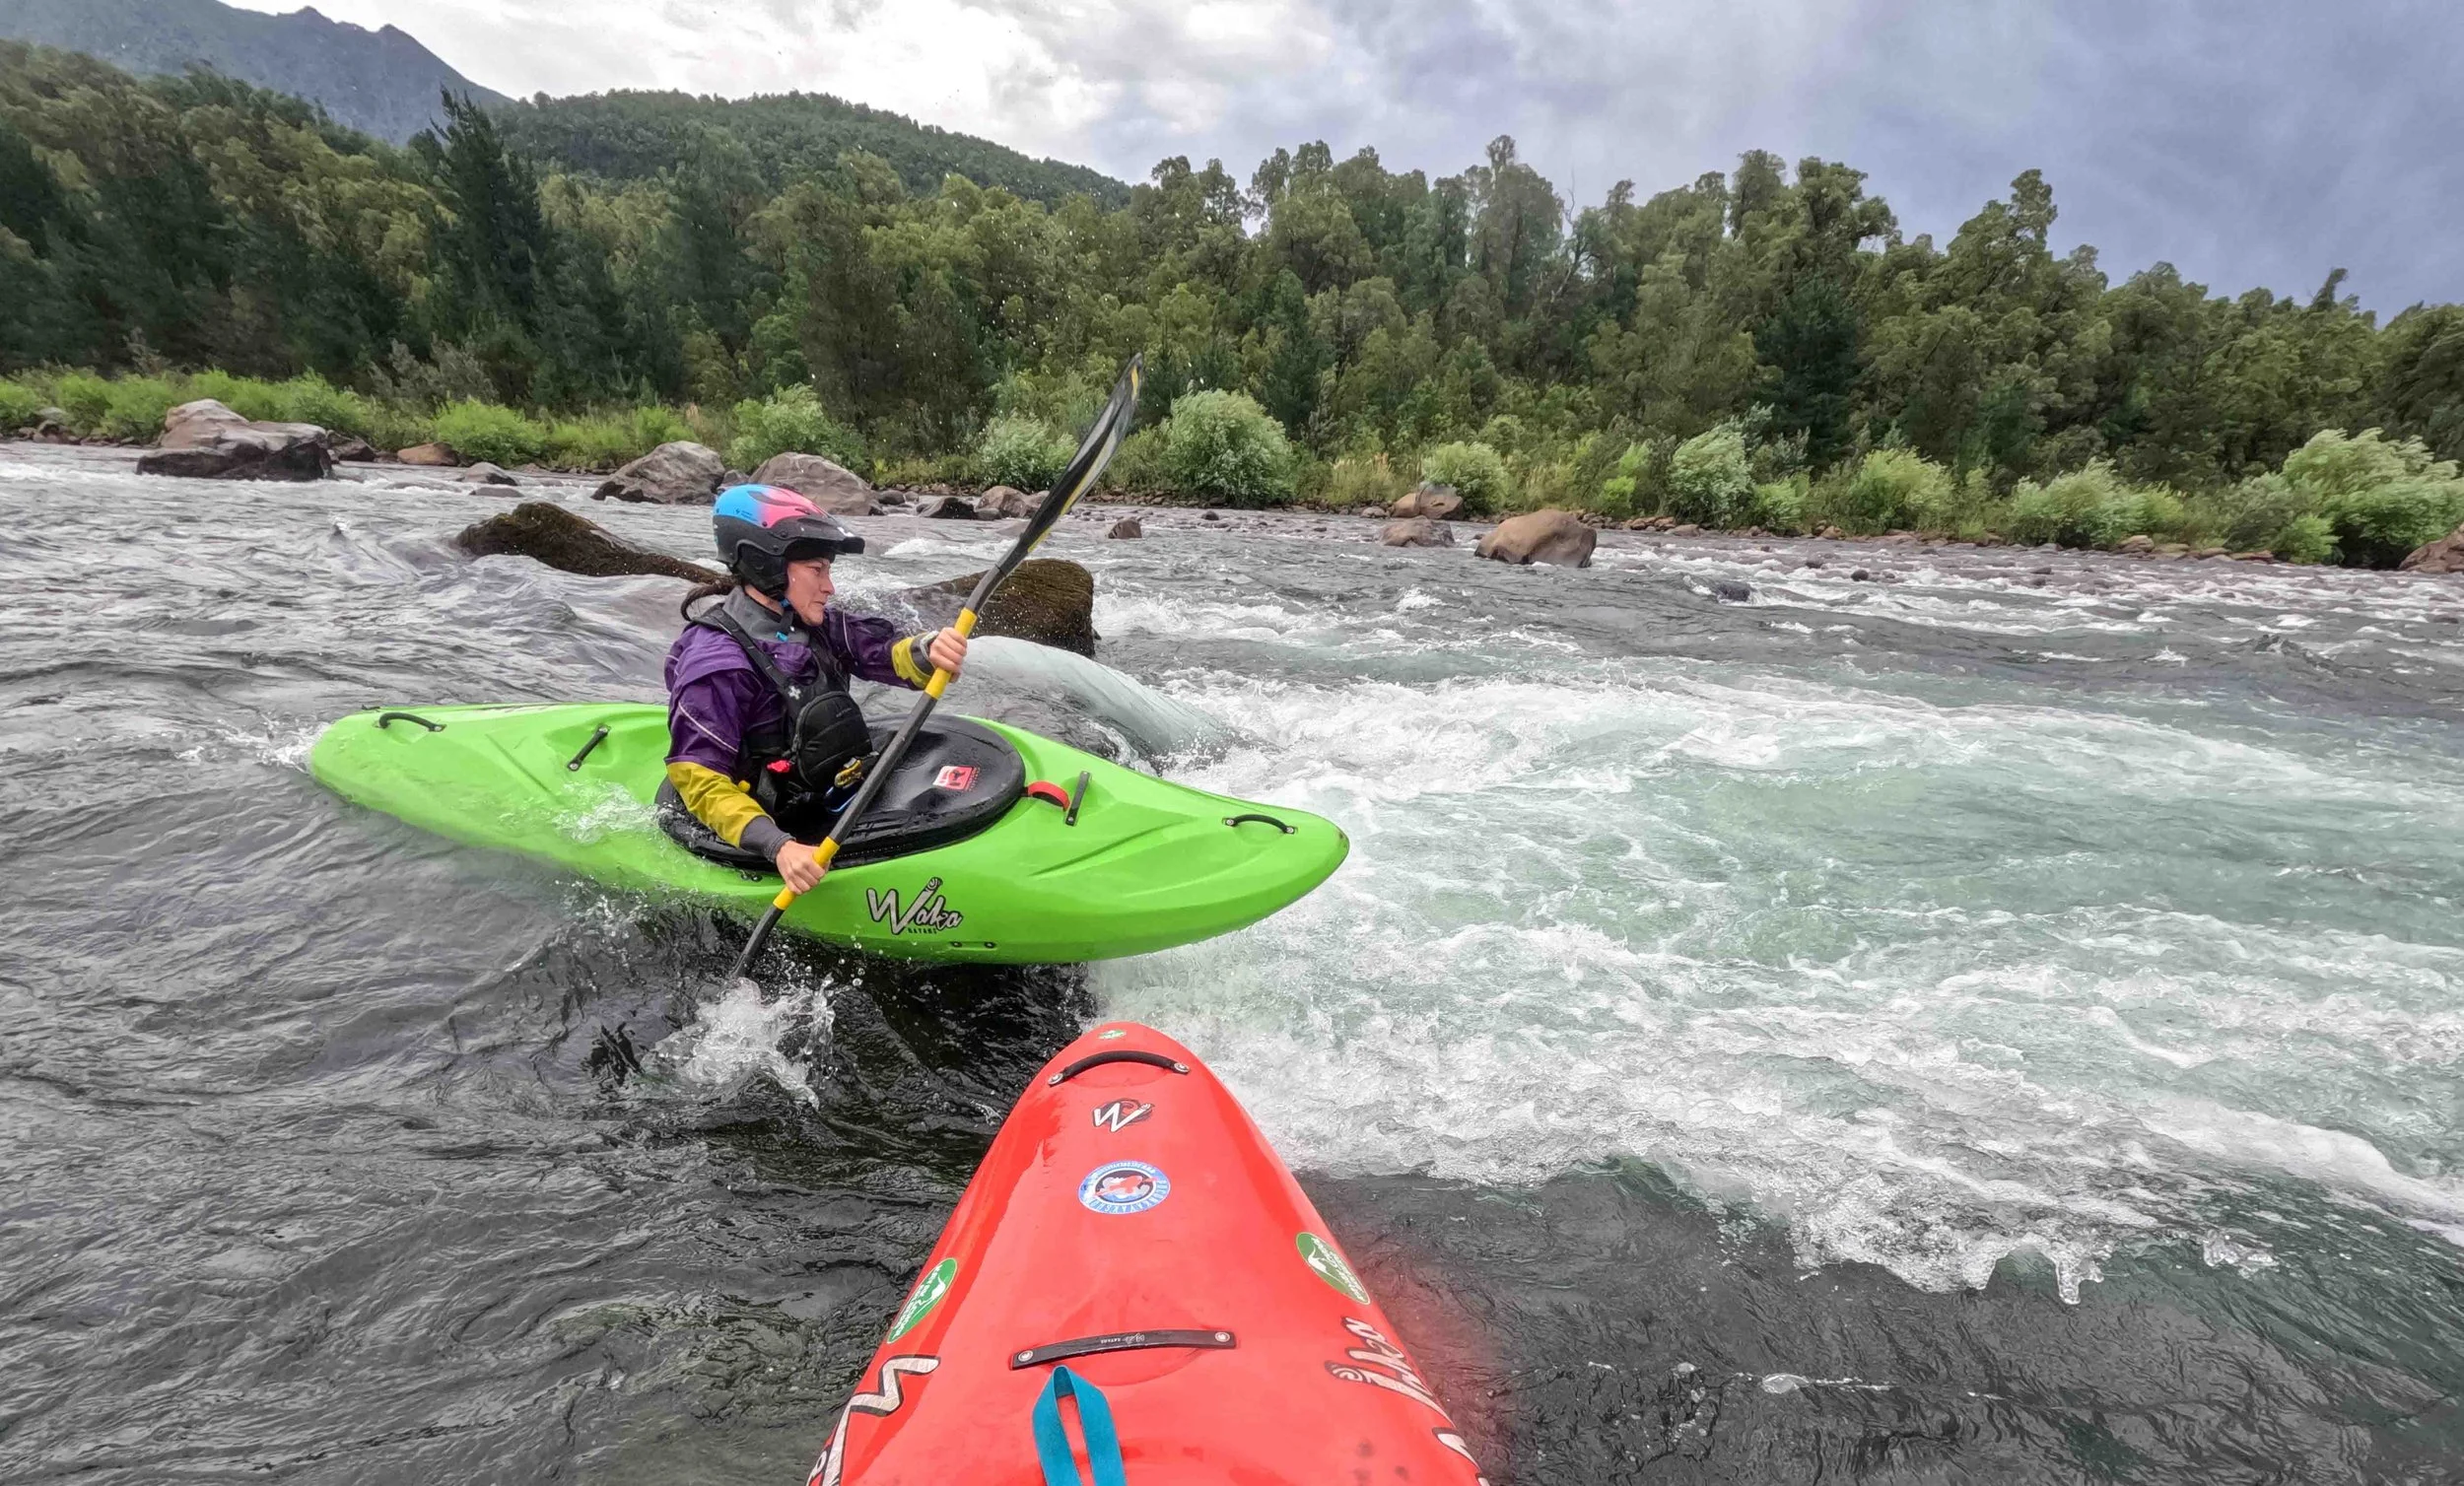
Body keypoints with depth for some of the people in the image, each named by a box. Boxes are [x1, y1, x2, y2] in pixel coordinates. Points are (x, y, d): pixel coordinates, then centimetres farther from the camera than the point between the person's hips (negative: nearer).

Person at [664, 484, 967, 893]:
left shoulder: (814, 625, 1)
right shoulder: (718, 662, -19)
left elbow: (888, 654, -8)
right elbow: (699, 780, -20)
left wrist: (928, 652, -33)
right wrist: (777, 847, -33)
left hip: (837, 802, 8)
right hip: (786, 829, -8)